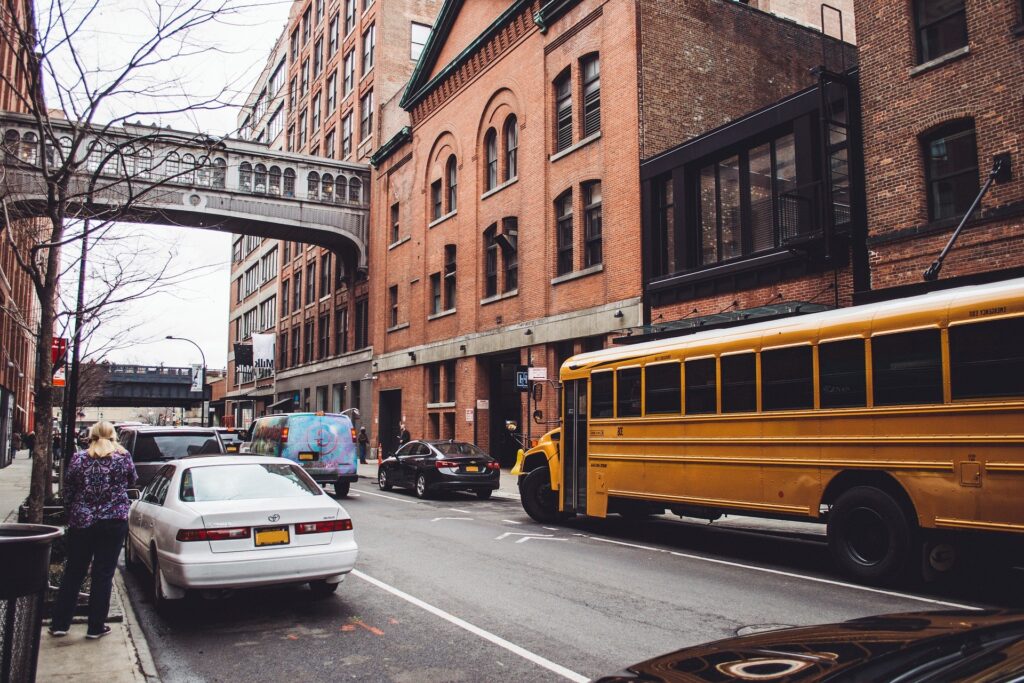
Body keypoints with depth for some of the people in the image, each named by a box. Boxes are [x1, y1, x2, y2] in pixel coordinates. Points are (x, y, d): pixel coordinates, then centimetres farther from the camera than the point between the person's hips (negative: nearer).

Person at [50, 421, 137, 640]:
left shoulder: (78, 458, -1)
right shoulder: (123, 457, -3)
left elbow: (68, 493, 5)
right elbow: (132, 481, 14)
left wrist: (72, 515, 17)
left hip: (81, 522, 1)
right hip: (114, 522, -1)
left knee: (73, 573, 14)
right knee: (103, 575, 5)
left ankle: (59, 624, 20)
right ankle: (96, 627, 11)